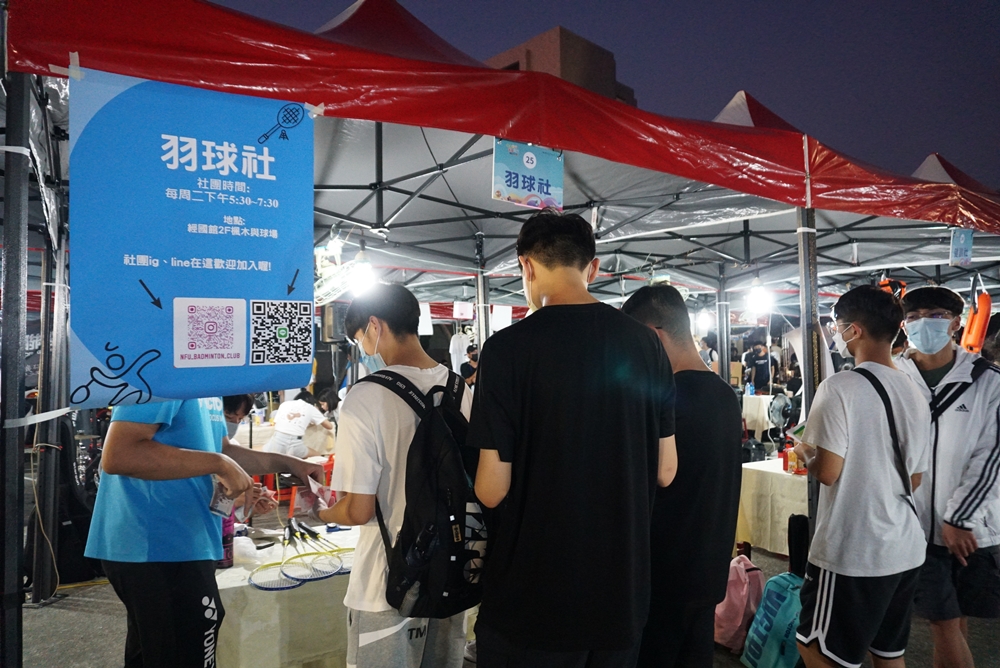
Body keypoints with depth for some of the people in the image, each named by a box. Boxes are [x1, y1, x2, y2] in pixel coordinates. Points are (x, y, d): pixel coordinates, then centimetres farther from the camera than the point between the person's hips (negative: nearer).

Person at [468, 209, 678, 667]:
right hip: (624, 592, 5)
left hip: (532, 600, -4)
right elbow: (665, 471, 3)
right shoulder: (646, 344, -3)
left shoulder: (507, 349, -17)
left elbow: (492, 490, -15)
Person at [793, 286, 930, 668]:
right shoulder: (916, 394, 6)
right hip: (905, 549, 8)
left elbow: (828, 471, -20)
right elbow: (915, 479, 13)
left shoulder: (841, 387, -16)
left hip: (852, 552, -8)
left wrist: (803, 450, 0)